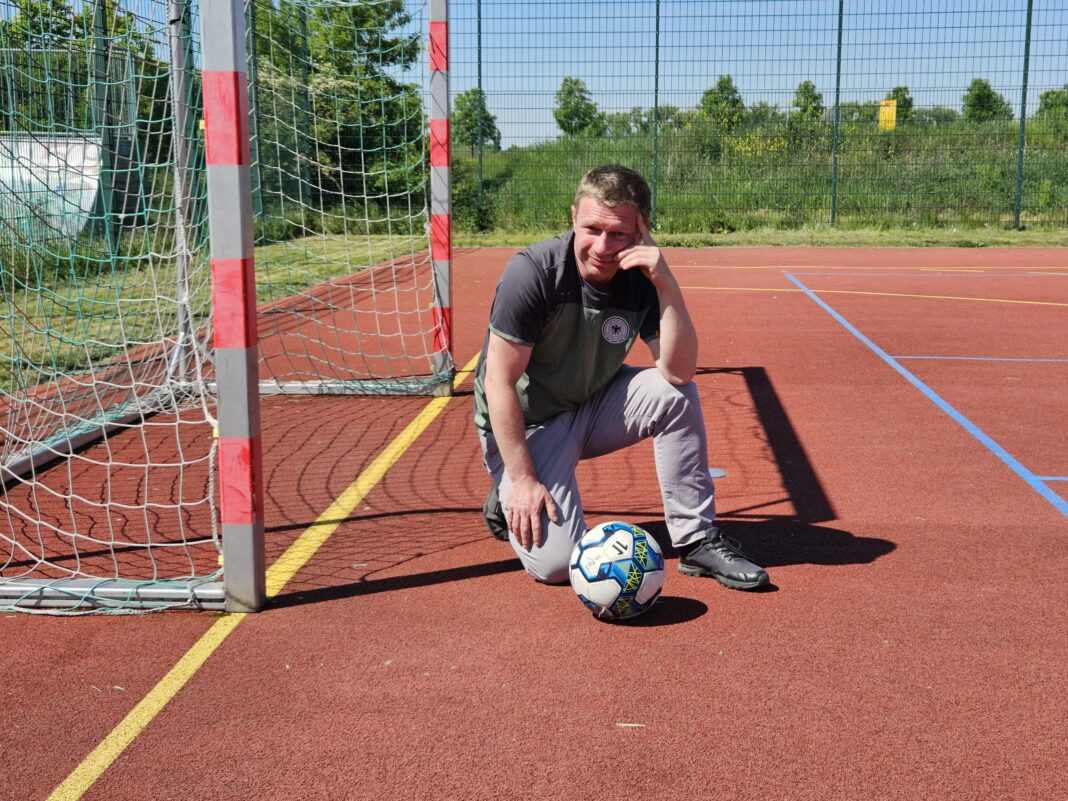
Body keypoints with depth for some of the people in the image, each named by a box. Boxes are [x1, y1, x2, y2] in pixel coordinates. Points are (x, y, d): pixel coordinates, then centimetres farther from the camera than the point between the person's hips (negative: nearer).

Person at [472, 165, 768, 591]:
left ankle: (697, 540, -9)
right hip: (524, 424, -4)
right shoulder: (532, 271, -24)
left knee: (677, 393, -21)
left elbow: (679, 371, -21)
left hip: (592, 408, 5)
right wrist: (523, 479, -23)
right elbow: (499, 382, -22)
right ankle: (508, 500, 14)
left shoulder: (641, 279, -12)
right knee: (555, 563, -20)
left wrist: (667, 287, -31)